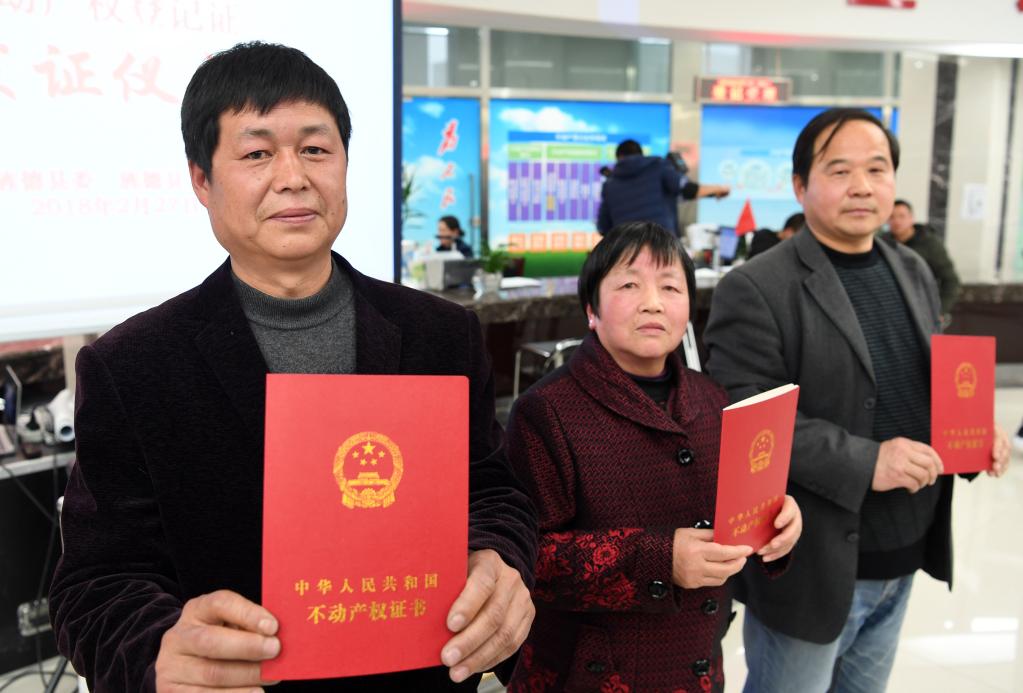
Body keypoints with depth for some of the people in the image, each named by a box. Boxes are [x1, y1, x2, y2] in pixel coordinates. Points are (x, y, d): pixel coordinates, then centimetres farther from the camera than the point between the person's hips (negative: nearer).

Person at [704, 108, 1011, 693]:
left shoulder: (913, 273, 8)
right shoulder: (756, 290, -16)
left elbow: (933, 384, 18)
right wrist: (864, 462, -27)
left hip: (902, 559, 7)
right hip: (812, 565, -7)